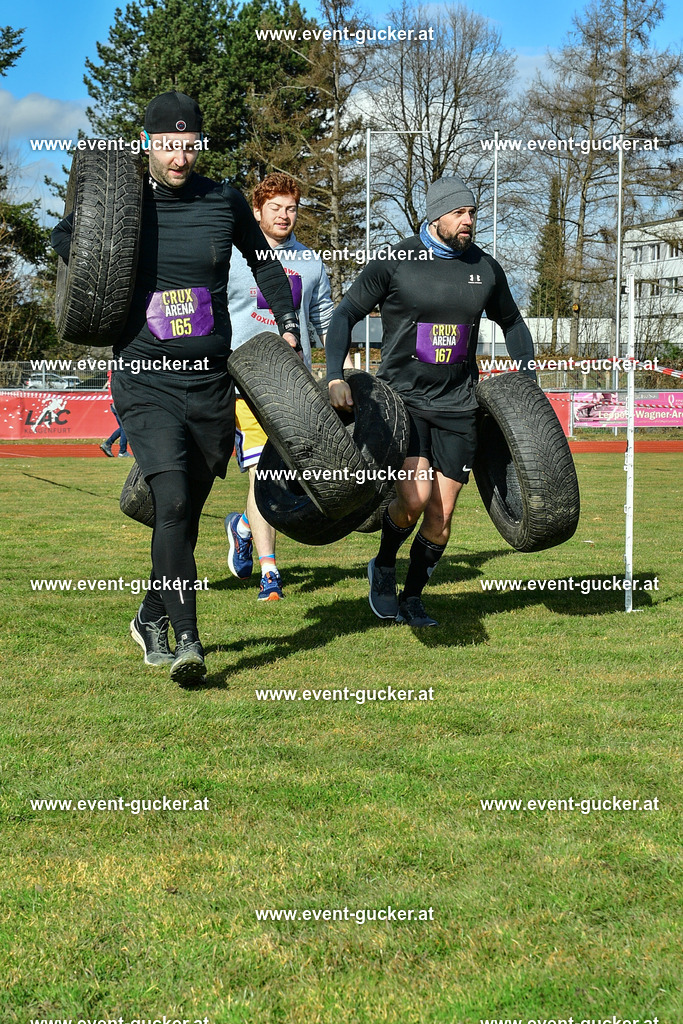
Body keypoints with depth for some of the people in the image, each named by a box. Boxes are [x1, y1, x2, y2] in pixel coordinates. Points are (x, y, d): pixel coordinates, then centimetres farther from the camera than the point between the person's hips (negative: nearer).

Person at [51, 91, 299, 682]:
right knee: (172, 503, -19)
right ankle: (186, 639, -17)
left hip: (211, 384, 3)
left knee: (189, 511, 10)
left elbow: (264, 262, 22)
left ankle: (152, 620, 31)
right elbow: (64, 238, 20)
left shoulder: (225, 202, 4)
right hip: (146, 382, -3)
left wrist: (288, 324, 16)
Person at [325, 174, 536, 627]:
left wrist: (529, 382, 16)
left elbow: (512, 323, 22)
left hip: (457, 404, 4)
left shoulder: (485, 268, 5)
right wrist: (335, 377, -16)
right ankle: (384, 566, 9)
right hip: (403, 397, -4)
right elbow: (345, 315, -4)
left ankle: (412, 598, 21)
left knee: (442, 512, 2)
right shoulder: (394, 262, -7)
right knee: (415, 496, -20)